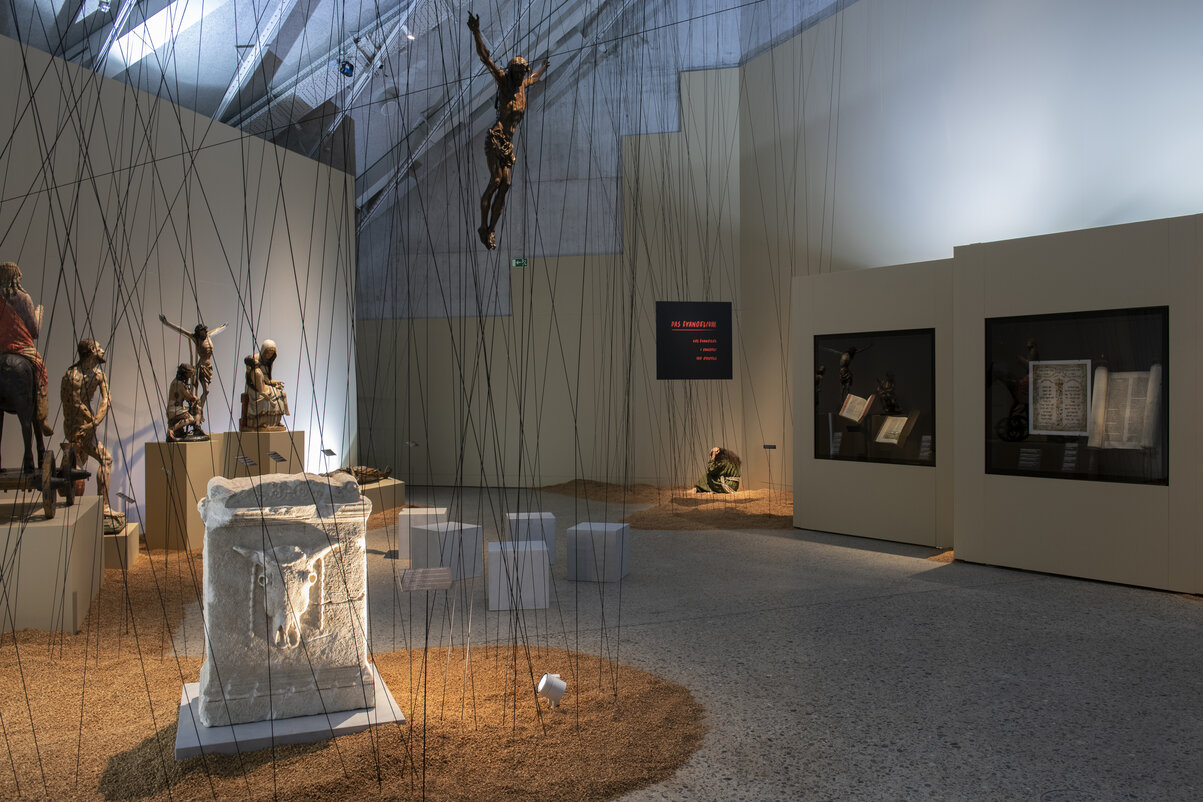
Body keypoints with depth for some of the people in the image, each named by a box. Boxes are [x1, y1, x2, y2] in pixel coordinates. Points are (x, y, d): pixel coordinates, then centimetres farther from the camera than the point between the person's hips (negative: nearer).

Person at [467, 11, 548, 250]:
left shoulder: (522, 83, 18)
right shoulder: (504, 80, 0)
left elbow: (532, 78, 44)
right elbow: (485, 57, -13)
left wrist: (542, 68, 62)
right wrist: (476, 33, -26)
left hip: (509, 142, 7)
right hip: (495, 138, -7)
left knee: (505, 186, -1)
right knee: (496, 181, -18)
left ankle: (490, 230, 3)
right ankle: (483, 227, -9)